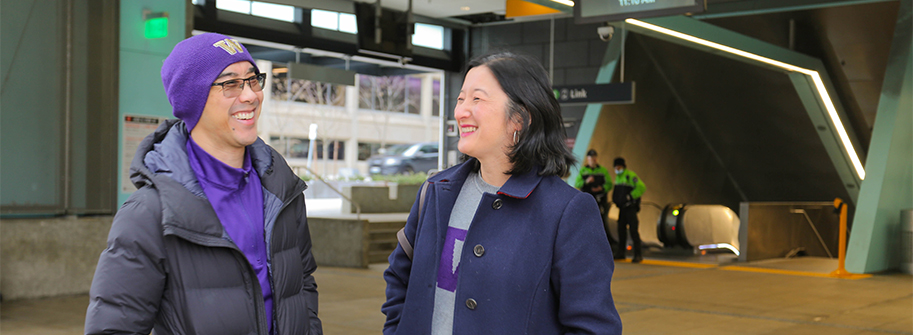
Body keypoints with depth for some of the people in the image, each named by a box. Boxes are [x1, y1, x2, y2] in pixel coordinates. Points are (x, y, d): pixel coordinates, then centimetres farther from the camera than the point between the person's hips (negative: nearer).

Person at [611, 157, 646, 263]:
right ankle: (620, 253, 17)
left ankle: (638, 254, -11)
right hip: (622, 207, 9)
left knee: (633, 230, -11)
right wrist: (615, 200, 16)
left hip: (630, 207, -9)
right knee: (621, 229, 10)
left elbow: (641, 187, -18)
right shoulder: (618, 177, 17)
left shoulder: (630, 175, -11)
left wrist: (630, 197, -17)